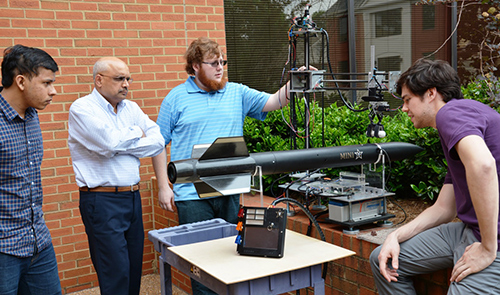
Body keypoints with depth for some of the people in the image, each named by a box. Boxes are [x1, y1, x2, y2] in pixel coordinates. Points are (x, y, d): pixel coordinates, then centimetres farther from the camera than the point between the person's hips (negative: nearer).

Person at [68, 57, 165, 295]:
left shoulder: (131, 108, 13)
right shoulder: (82, 108, -6)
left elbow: (158, 141, 2)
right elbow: (111, 143, -20)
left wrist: (120, 145, -10)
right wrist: (136, 133, -1)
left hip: (133, 196, 7)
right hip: (102, 201, -6)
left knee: (134, 269, 12)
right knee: (116, 273, -6)